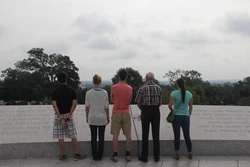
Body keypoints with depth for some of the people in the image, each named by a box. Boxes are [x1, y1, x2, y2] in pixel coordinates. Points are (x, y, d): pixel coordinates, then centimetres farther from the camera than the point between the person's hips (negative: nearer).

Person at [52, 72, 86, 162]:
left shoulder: (55, 91, -3)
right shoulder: (71, 90, -2)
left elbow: (54, 104, -11)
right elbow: (74, 103, -11)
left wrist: (60, 116, -13)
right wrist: (69, 115, -13)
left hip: (58, 115, 0)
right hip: (69, 115, 0)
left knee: (60, 137, 6)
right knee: (73, 136, 7)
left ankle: (63, 155, 12)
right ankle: (76, 155, 10)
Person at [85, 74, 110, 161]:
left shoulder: (88, 93, -7)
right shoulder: (104, 93, -8)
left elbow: (87, 106, -2)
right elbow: (106, 107, -4)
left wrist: (87, 117, 11)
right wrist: (108, 117, 8)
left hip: (92, 118, 0)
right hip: (102, 118, 0)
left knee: (93, 137, 9)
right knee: (101, 137, 9)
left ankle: (94, 156, 15)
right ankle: (100, 156, 14)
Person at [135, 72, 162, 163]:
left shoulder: (142, 88, -6)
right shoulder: (158, 88, 3)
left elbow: (138, 102, -3)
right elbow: (160, 102, 4)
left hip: (145, 111, -2)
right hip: (156, 111, 2)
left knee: (145, 135, 4)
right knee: (156, 134, 8)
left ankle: (144, 157, 10)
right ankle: (156, 157, 13)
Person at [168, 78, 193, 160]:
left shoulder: (174, 93, -10)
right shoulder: (189, 94, 0)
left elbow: (170, 105, -15)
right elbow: (190, 107, 6)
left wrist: (172, 110, 5)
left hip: (176, 117, -2)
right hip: (186, 117, 2)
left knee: (177, 136, 5)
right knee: (187, 136, 12)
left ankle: (177, 154, 13)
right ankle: (190, 154, 21)